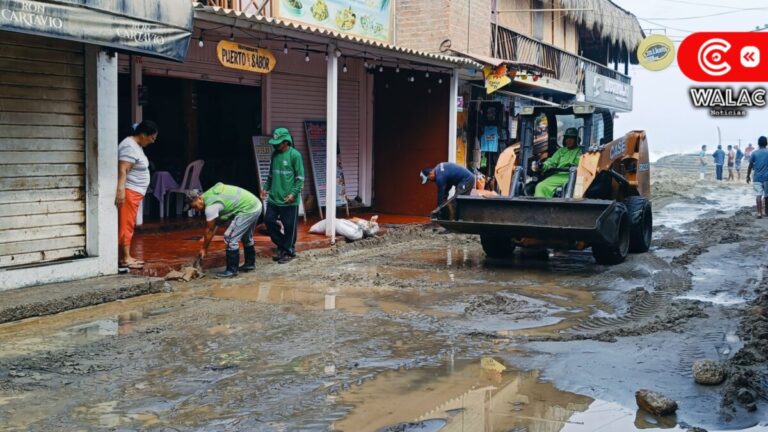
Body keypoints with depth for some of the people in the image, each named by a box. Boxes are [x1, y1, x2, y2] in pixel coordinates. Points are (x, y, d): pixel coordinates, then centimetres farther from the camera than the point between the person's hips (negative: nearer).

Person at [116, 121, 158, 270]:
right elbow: (122, 170, -25)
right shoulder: (129, 147, -17)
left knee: (129, 225, 11)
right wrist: (120, 190, -33)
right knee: (126, 224, -9)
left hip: (135, 192, 10)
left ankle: (124, 256, 15)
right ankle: (125, 259, -9)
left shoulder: (137, 145, 16)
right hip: (128, 191, -10)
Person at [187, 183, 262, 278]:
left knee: (230, 238, -7)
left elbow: (210, 230, -9)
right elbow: (216, 223, 20)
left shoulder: (210, 206, -18)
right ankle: (250, 263, 40)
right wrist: (206, 238, 20)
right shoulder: (210, 194, 11)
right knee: (246, 237, 27)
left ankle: (231, 270, 0)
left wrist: (204, 249, 2)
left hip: (248, 210, -10)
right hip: (255, 205, 10)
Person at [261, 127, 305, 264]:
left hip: (289, 200, -7)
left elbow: (300, 177, -10)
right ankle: (282, 246, 24)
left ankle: (289, 251, 17)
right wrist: (266, 187, 13)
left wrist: (294, 193, -17)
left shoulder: (295, 155, -10)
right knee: (269, 220, 8)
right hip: (273, 198, 7)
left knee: (289, 226, 1)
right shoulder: (275, 154, 10)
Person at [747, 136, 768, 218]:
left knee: (759, 195, -1)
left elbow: (750, 166, 2)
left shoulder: (754, 153, 0)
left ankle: (759, 213, -5)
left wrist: (748, 176, 12)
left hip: (757, 177, 0)